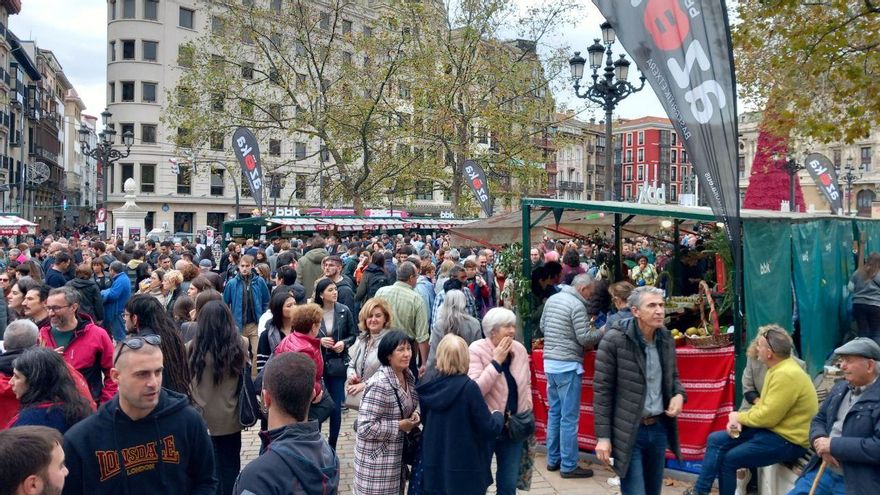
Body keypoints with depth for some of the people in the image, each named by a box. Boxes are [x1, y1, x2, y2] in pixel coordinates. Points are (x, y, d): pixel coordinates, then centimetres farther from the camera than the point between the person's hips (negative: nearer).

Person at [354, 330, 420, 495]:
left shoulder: (408, 376, 0)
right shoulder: (380, 384, -25)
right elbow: (365, 427, -26)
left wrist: (414, 414, -4)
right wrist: (399, 426, -21)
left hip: (397, 454, 8)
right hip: (377, 458, -8)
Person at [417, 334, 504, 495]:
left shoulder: (428, 384, -4)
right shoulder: (468, 387, -20)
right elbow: (490, 429, -14)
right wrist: (498, 415, 7)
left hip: (433, 467, 5)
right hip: (464, 472, -5)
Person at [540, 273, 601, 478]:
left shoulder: (552, 299, 9)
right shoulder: (577, 305, -15)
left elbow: (543, 326, 18)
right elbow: (585, 338, -15)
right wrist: (602, 331, 2)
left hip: (550, 362, 8)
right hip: (568, 365, -8)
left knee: (554, 412, 16)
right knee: (569, 417, -1)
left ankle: (553, 459, 23)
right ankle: (568, 466, 4)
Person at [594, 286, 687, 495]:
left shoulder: (666, 338, 4)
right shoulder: (614, 339, -14)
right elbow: (602, 390, -12)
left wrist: (679, 394, -3)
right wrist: (603, 436, -13)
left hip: (659, 428, 6)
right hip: (628, 432, -6)